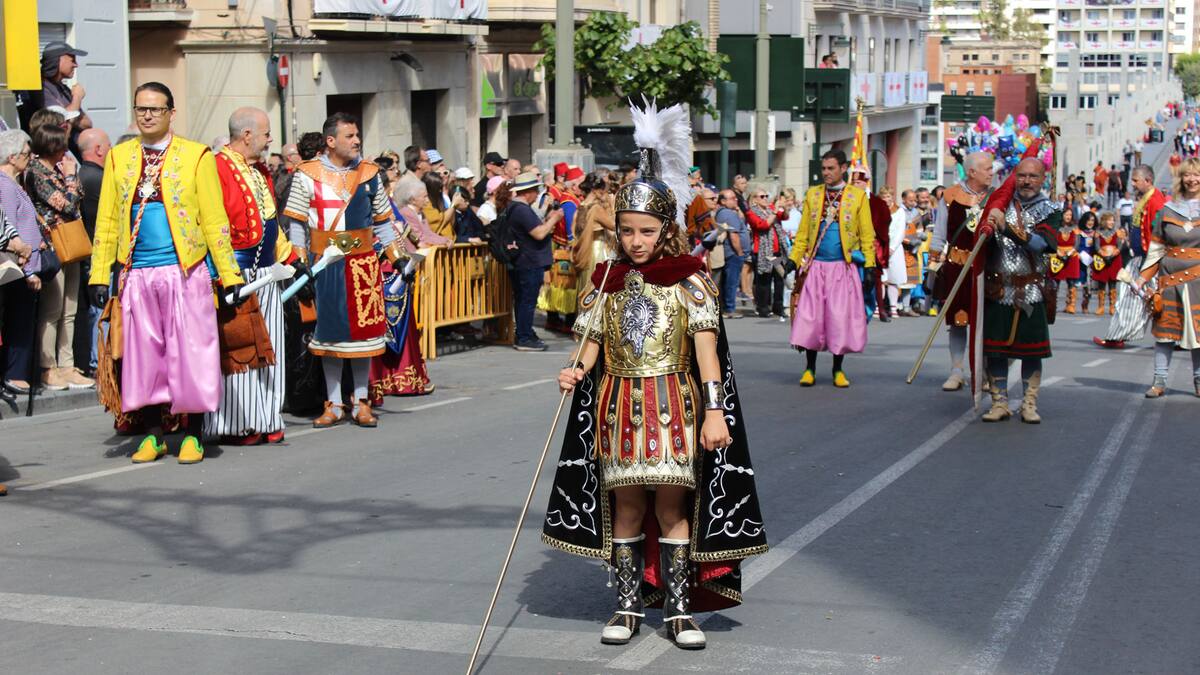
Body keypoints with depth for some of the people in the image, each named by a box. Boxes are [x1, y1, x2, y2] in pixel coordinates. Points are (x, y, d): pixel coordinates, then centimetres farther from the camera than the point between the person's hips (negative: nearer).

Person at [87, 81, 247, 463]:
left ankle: (193, 435, 10)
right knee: (143, 354, 6)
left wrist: (229, 275, -3)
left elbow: (214, 221, 1)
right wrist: (99, 275, 3)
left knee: (190, 352, -1)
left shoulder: (196, 156, 2)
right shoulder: (119, 158, 10)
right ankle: (153, 435, 17)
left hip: (185, 272, -3)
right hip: (137, 275, 3)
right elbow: (106, 221, 10)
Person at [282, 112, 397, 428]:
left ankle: (361, 401, 14)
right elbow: (296, 222, 0)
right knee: (330, 328, 4)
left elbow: (382, 220, 13)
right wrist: (299, 259, -9)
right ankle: (335, 404, 13)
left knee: (364, 327, 4)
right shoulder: (308, 174, -1)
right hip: (324, 262, -2)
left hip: (363, 260, 2)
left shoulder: (369, 173, 8)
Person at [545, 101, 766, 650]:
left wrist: (714, 410, -16)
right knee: (626, 504, 7)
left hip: (673, 404, -3)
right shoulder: (606, 282, 7)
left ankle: (679, 609, 7)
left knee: (671, 504, -2)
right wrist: (576, 372, -11)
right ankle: (628, 605, 17)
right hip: (618, 405, 3)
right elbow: (592, 342, 10)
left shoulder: (688, 280, -4)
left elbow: (706, 347, -9)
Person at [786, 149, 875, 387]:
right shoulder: (812, 195, 11)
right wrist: (794, 260, 0)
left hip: (844, 268, -2)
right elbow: (803, 232, 10)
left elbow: (867, 235, 2)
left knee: (841, 318, -1)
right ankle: (810, 369, 7)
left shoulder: (858, 196, 4)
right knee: (810, 317, -2)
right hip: (815, 267, 2)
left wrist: (869, 267, -5)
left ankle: (838, 370, 12)